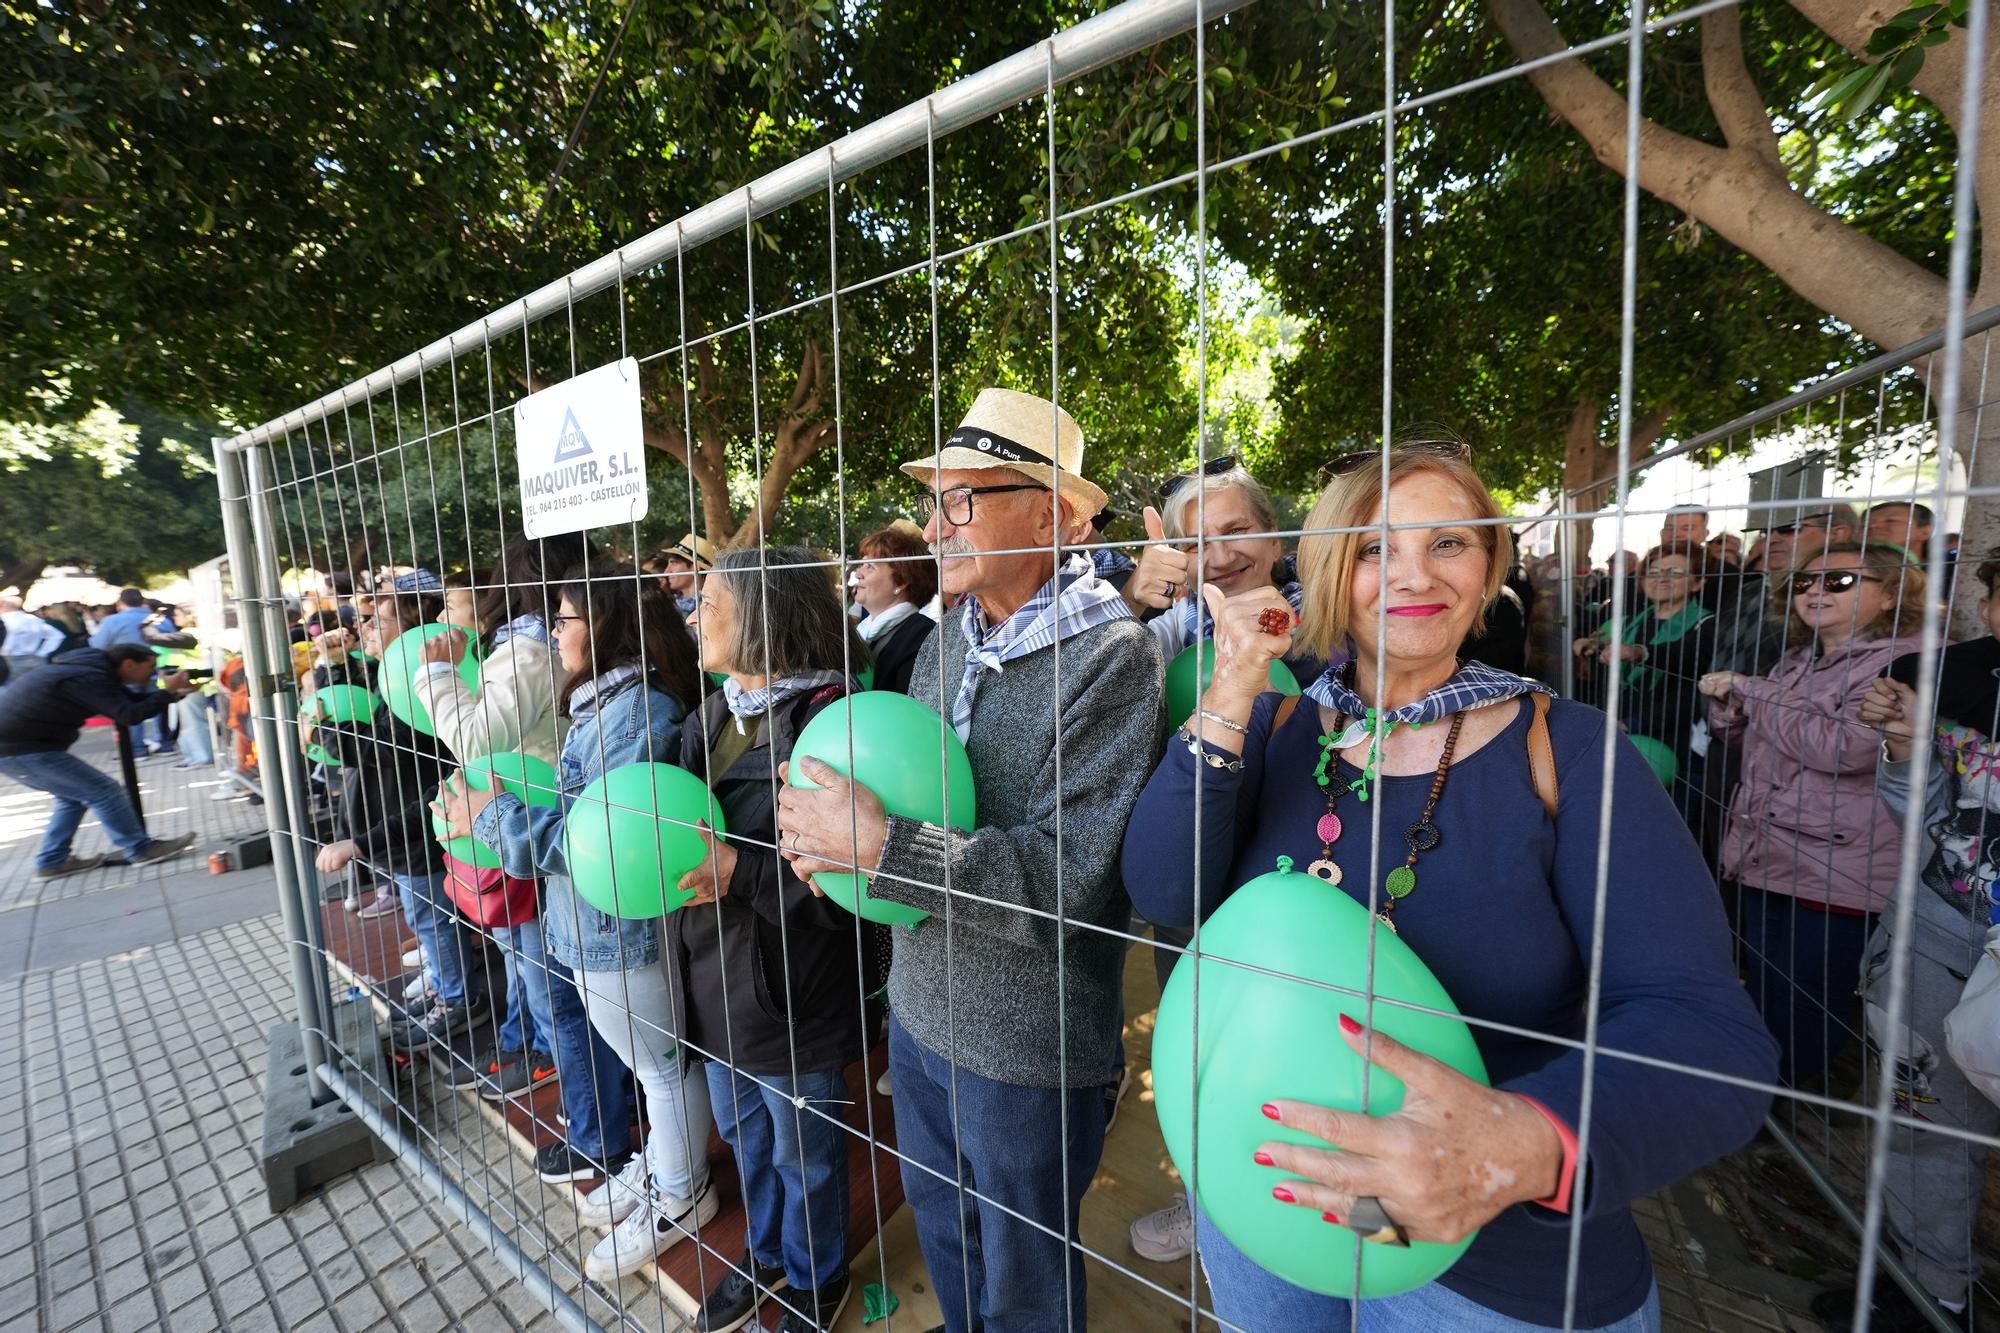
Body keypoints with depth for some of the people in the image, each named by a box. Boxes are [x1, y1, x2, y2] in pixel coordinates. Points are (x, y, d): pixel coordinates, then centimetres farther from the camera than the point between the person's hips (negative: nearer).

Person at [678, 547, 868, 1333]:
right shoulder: (713, 716, 3)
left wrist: (739, 871, -30)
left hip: (789, 982, -7)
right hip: (717, 970, 8)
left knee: (804, 1150, 18)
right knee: (742, 1129, 28)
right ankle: (767, 1253, 56)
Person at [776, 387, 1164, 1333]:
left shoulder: (1110, 654, -23)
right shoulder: (947, 637, 0)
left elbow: (1067, 879, -28)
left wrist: (878, 847, -29)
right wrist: (828, 830, -14)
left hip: (1026, 1045, -6)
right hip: (919, 1007, 7)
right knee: (938, 1227, 32)